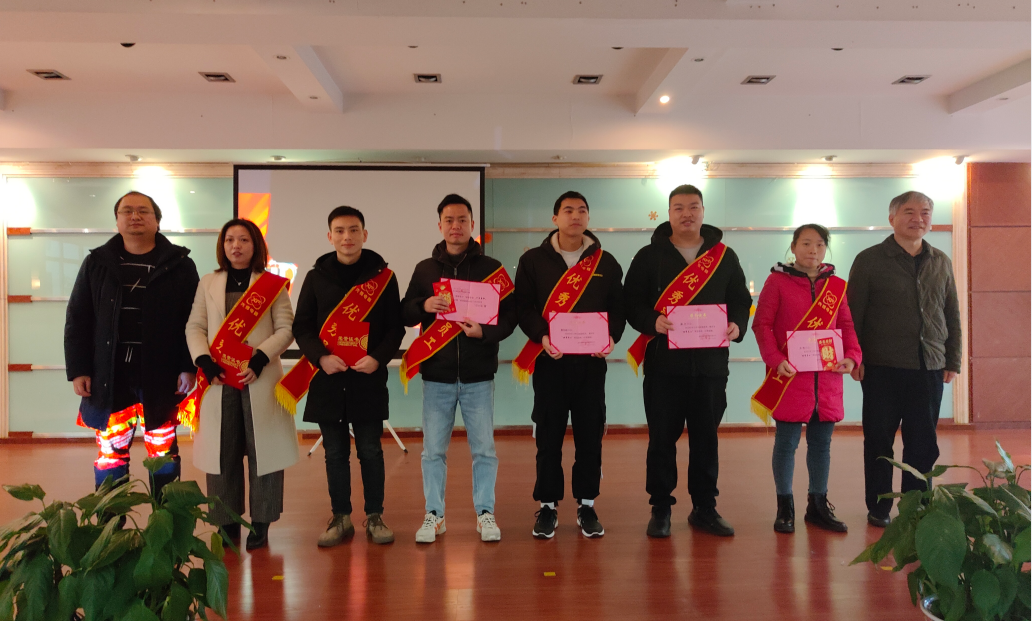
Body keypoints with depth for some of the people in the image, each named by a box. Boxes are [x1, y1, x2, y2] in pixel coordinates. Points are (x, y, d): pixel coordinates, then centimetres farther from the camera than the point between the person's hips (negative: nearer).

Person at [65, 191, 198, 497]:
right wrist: (78, 370, 1)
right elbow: (77, 320, 7)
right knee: (110, 453, 9)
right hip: (109, 378, 2)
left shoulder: (180, 265, 0)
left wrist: (189, 367, -9)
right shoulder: (96, 263, 7)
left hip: (161, 377, -2)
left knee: (164, 454, 8)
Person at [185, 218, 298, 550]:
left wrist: (259, 360, -14)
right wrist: (204, 360, -8)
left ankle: (261, 523, 12)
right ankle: (226, 523, 19)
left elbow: (285, 329, -2)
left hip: (260, 379, -2)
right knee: (222, 451, 6)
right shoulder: (208, 283, 13)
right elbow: (195, 327, 9)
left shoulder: (272, 284, 4)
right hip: (219, 380, 3)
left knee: (262, 449, 0)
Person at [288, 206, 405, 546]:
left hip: (369, 379, -1)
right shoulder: (316, 277, 6)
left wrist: (378, 357, -15)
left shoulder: (383, 276, 3)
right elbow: (301, 327, 5)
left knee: (370, 451, 6)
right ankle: (341, 518, 23)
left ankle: (374, 516, 21)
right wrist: (321, 356, -13)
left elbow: (395, 327, 2)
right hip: (327, 379, 2)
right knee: (335, 452, 10)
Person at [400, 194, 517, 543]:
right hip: (437, 374, 1)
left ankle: (485, 513, 20)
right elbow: (404, 314, 10)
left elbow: (510, 315, 2)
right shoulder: (425, 269, 10)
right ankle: (434, 515, 20)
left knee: (484, 448, 5)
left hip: (478, 375, -1)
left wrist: (485, 331, -17)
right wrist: (424, 305, -11)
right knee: (433, 450, 6)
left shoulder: (490, 268, 5)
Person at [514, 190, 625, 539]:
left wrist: (611, 336, -11)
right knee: (549, 436, 4)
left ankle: (586, 505, 20)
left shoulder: (606, 263, 9)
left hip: (591, 361, 1)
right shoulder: (533, 260, 4)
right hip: (549, 360, -1)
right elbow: (523, 307, -1)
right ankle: (548, 506, 17)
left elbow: (617, 308, 8)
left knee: (590, 435, 6)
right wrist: (542, 336, -17)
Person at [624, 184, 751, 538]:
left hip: (711, 363, 2)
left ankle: (705, 508, 24)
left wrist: (737, 325, -8)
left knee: (706, 438, 10)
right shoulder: (649, 256, 4)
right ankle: (660, 508, 16)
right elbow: (632, 303, -1)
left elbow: (741, 300, 13)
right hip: (663, 363, -2)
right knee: (662, 438, 4)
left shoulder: (725, 256, 11)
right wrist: (653, 322, -20)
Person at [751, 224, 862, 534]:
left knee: (822, 443, 13)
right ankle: (785, 508, 15)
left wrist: (851, 356, -5)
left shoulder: (836, 285, 11)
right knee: (787, 442, 3)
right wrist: (775, 359, -17)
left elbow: (847, 325, 13)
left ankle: (818, 505, 26)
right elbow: (762, 324, -6)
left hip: (827, 378, 4)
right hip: (790, 378, -4)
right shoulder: (777, 281, -2)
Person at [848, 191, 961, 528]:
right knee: (879, 441, 5)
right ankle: (878, 508, 18)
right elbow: (853, 314, -3)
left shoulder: (941, 262, 11)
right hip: (882, 368, -3)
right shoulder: (869, 260, -2)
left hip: (929, 368, 4)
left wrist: (953, 360, 10)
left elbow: (952, 315, 14)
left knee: (924, 444, 7)